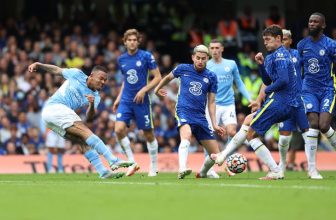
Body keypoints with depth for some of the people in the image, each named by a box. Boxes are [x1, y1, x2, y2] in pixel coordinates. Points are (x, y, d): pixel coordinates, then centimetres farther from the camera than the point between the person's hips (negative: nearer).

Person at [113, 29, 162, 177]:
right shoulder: (122, 59, 9)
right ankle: (132, 163, -4)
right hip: (126, 101, 4)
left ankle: (153, 167, 18)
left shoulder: (146, 56, -6)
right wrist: (119, 98, 14)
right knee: (119, 129, -16)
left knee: (148, 134, 3)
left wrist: (144, 90, -16)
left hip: (141, 101, -4)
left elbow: (158, 77, -5)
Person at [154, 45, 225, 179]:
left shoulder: (211, 77, 7)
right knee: (186, 135, -38)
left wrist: (214, 124, 1)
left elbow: (211, 102, 9)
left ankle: (202, 173, 31)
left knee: (215, 155, 1)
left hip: (200, 117, 3)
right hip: (184, 111, -3)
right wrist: (157, 89, 36)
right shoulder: (183, 69, 3)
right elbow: (168, 78, 24)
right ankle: (182, 170, -51)